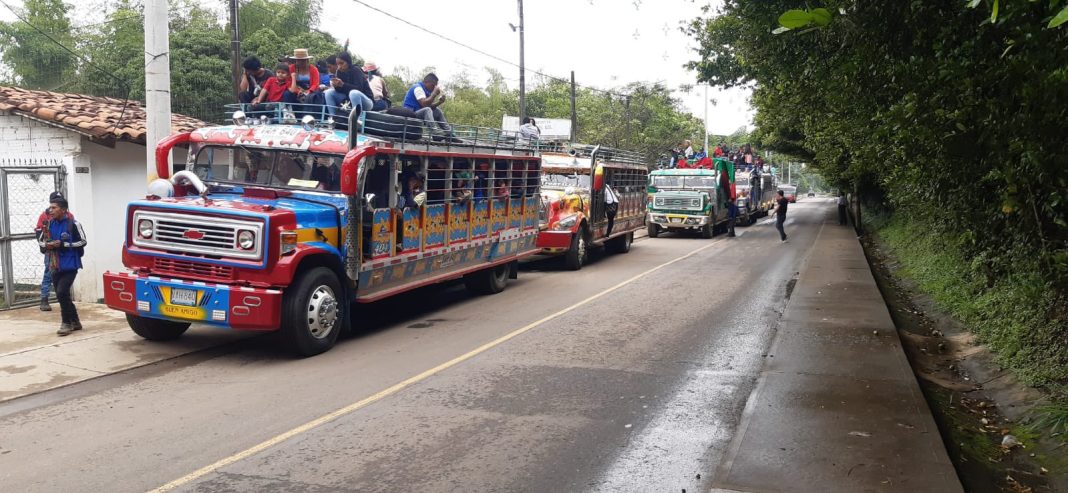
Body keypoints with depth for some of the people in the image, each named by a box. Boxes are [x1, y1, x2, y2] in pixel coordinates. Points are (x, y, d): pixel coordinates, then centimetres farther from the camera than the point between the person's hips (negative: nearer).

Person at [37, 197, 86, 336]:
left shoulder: (73, 224, -10)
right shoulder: (49, 224, 4)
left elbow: (82, 241, -9)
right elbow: (40, 240, 17)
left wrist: (63, 244, -17)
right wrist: (47, 245, -5)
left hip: (70, 265, -6)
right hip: (55, 266, 6)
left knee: (62, 293, -15)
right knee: (62, 295, 11)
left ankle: (66, 323, 0)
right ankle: (75, 322, 25)